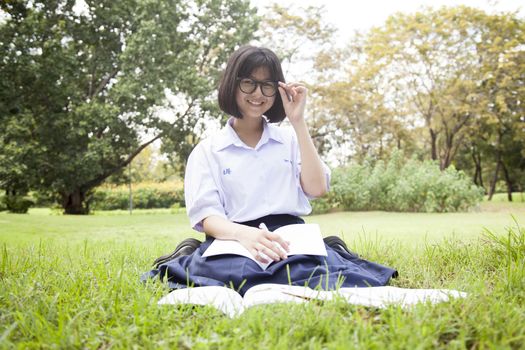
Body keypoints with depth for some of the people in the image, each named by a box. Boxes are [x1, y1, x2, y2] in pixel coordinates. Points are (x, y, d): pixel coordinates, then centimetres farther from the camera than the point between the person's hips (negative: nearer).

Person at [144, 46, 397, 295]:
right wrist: (243, 234, -26)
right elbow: (208, 217, -2)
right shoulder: (207, 151, 12)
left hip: (292, 237, 2)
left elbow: (317, 189, 3)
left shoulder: (290, 139, 20)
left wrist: (298, 122, 3)